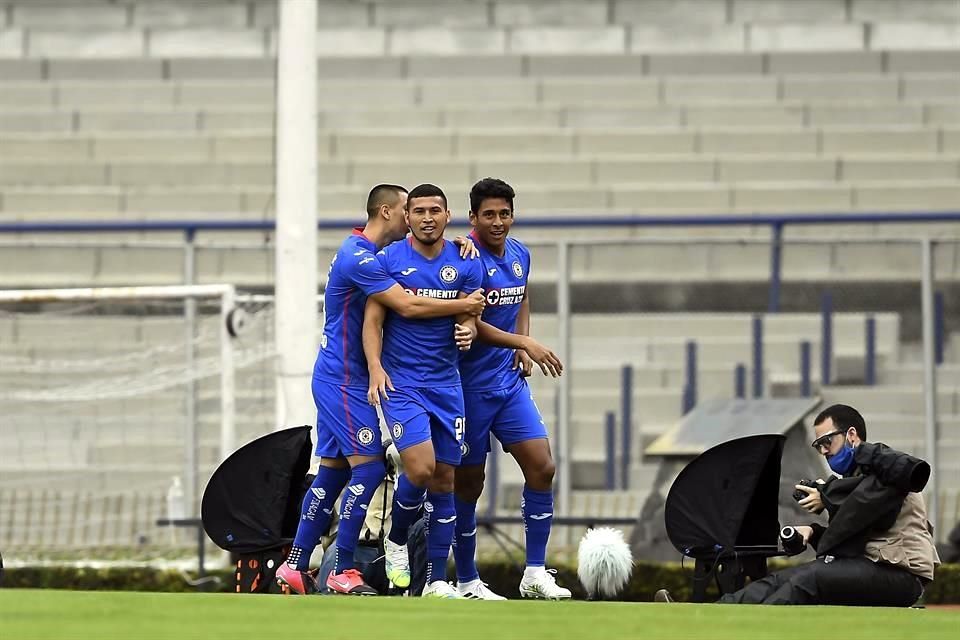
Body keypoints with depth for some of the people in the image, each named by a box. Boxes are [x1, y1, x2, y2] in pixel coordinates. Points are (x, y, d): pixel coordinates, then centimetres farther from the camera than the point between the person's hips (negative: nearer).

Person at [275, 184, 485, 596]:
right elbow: (408, 306, -24)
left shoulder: (371, 253, 13)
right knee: (369, 466, -12)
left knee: (333, 470, 10)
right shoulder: (359, 257, -18)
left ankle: (296, 566, 12)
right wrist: (464, 306, -14)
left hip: (337, 378, 10)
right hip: (343, 380, -10)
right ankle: (343, 572, -11)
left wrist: (459, 245, 6)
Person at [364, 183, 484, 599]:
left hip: (446, 382, 4)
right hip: (400, 381, -4)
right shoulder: (389, 260, -4)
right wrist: (376, 368, -18)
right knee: (420, 469, -19)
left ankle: (437, 581, 10)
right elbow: (373, 321, -4)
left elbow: (468, 318, 5)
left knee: (444, 480, 4)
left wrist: (468, 331, -19)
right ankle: (396, 541, 10)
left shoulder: (465, 264, 4)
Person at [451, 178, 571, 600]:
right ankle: (467, 582, 13)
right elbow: (469, 324, -21)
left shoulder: (519, 254, 7)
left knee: (541, 466, -4)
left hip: (510, 380, 7)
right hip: (470, 385, -7)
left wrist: (523, 348, 8)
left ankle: (535, 574, 1)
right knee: (469, 481, 2)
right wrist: (524, 343, -22)